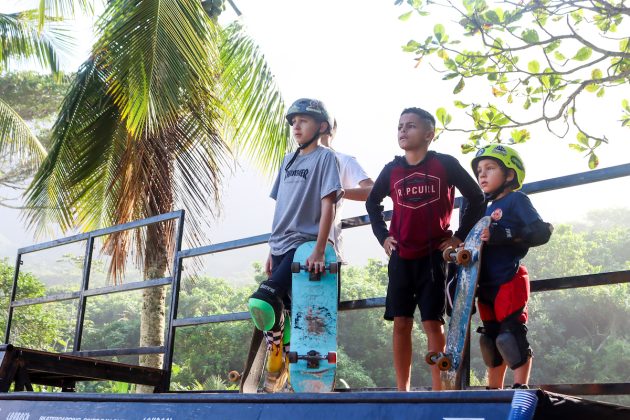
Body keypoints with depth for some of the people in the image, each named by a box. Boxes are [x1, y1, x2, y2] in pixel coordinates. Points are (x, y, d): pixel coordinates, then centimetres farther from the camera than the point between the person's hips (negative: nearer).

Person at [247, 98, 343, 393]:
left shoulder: (325, 157, -4)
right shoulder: (288, 160, 17)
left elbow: (327, 205, -12)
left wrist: (319, 251, -20)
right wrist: (271, 250, 14)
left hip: (306, 242, -7)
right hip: (281, 245, 7)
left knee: (263, 302, -21)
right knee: (278, 310, 4)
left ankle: (277, 359, -1)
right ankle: (277, 368, 17)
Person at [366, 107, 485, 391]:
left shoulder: (445, 165, -3)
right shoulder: (392, 170, 6)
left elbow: (477, 199, 4)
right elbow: (372, 203, 23)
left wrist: (461, 235, 0)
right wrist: (383, 235, 11)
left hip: (434, 255, -3)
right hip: (401, 257, 3)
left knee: (432, 323, -4)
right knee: (401, 323, 4)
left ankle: (438, 391, 3)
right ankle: (402, 391, 11)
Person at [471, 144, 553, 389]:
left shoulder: (516, 200, -3)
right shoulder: (487, 209, 20)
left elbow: (542, 231, -17)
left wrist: (501, 235, -26)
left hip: (509, 282, -8)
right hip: (487, 286, 8)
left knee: (513, 336, -11)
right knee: (491, 339, 12)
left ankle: (520, 389, -6)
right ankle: (493, 392, 21)